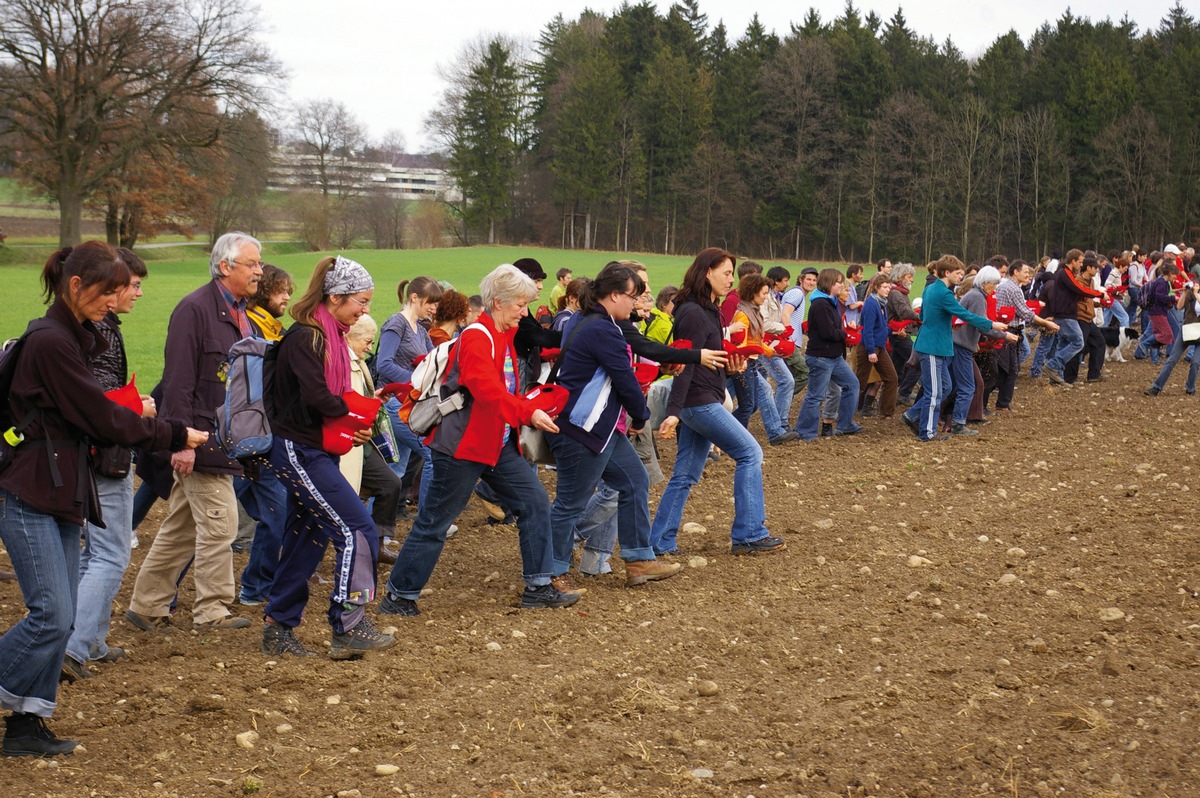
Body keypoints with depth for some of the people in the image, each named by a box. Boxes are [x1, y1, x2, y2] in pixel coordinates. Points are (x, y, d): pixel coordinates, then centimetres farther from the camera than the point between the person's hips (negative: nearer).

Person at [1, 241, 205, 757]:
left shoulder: (77, 338, 15)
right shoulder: (49, 342, -15)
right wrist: (174, 436, -5)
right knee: (51, 613, -12)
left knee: (61, 616, 8)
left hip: (63, 491, 10)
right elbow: (101, 419, -15)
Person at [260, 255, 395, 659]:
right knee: (357, 530, -12)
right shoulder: (304, 338, -17)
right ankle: (348, 627, -7)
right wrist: (353, 412, -8)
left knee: (308, 538, 12)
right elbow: (317, 398, -25)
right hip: (299, 451, -10)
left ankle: (278, 628, 20)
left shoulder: (331, 337, 13)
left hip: (316, 451, 10)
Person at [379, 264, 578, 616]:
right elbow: (489, 392, -32)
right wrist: (529, 413, -39)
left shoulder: (504, 335, 11)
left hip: (499, 443, 9)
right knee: (435, 522, -1)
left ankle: (538, 587, 14)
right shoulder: (476, 338, -19)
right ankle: (398, 596, 10)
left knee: (535, 502, 6)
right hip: (463, 444, -9)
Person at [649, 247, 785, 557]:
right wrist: (673, 412, -24)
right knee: (750, 453, -3)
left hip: (699, 403, 10)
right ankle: (748, 535, 0)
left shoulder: (706, 310, 15)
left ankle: (660, 542, 13)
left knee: (686, 475, 10)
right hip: (700, 401, -10)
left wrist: (730, 363, 0)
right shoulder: (694, 313, -16)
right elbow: (685, 364, -21)